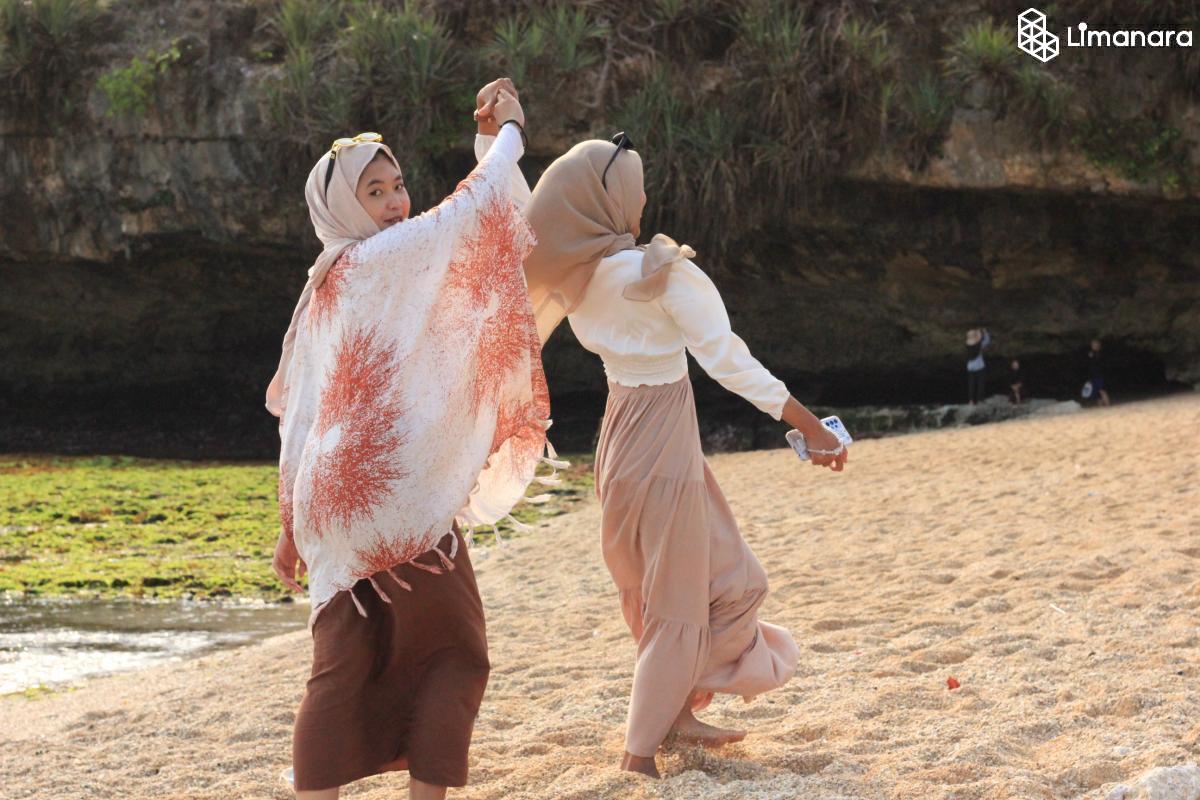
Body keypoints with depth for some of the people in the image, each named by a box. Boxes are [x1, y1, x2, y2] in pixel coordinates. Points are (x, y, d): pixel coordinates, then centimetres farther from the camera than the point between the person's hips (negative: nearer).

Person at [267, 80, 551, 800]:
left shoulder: (324, 289, 17)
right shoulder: (381, 260, -6)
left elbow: (297, 413, 18)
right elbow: (471, 206, -7)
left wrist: (292, 527, 20)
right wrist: (511, 130, 11)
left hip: (337, 498, 8)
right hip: (397, 496, -8)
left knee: (346, 665, 8)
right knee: (457, 655, 1)